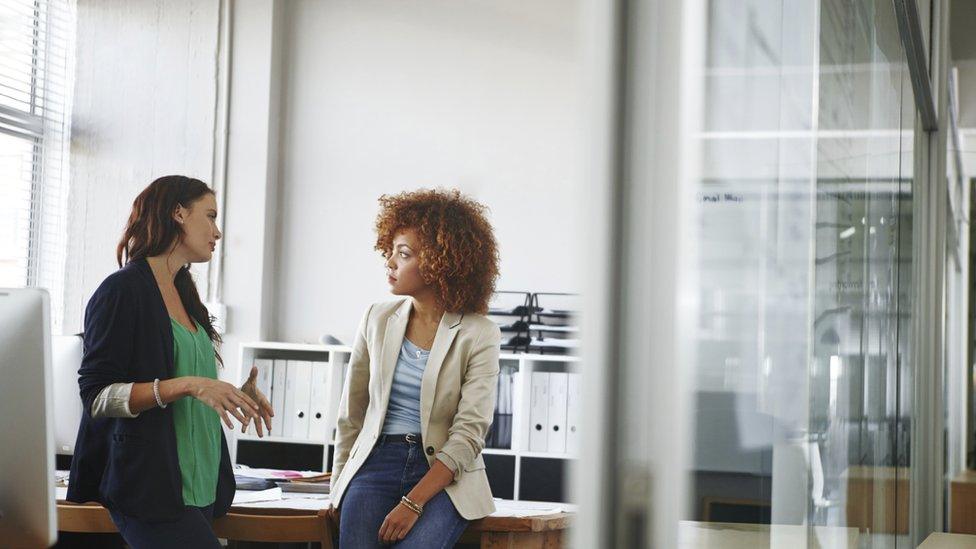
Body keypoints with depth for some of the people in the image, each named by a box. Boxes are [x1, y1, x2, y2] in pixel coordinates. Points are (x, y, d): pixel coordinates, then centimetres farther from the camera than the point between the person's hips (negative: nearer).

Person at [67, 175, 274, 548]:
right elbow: (97, 396, -13)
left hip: (197, 486, 8)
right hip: (149, 486, -8)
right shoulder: (123, 290, -6)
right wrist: (187, 385, -22)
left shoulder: (183, 294, 19)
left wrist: (232, 396, 9)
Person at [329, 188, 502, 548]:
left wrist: (413, 503, -17)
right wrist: (340, 489, 10)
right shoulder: (377, 320, 9)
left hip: (445, 476, -3)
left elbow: (468, 435, -9)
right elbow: (351, 414, 15)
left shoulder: (479, 336, -3)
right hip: (376, 464, 3)